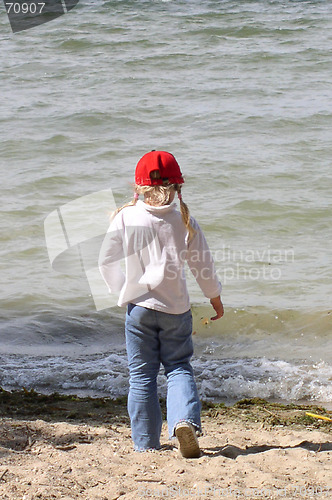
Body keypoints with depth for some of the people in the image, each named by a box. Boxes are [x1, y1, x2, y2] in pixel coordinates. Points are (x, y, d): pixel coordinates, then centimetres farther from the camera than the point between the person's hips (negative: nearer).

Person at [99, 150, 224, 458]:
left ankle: (146, 443, 9)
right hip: (176, 307, 0)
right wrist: (216, 300, 18)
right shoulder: (184, 221, -4)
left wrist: (122, 291, 19)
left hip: (139, 306, 0)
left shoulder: (125, 217, -4)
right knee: (179, 367, 12)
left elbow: (107, 262, 2)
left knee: (142, 375, 8)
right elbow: (203, 265, 3)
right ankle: (185, 420, -14)